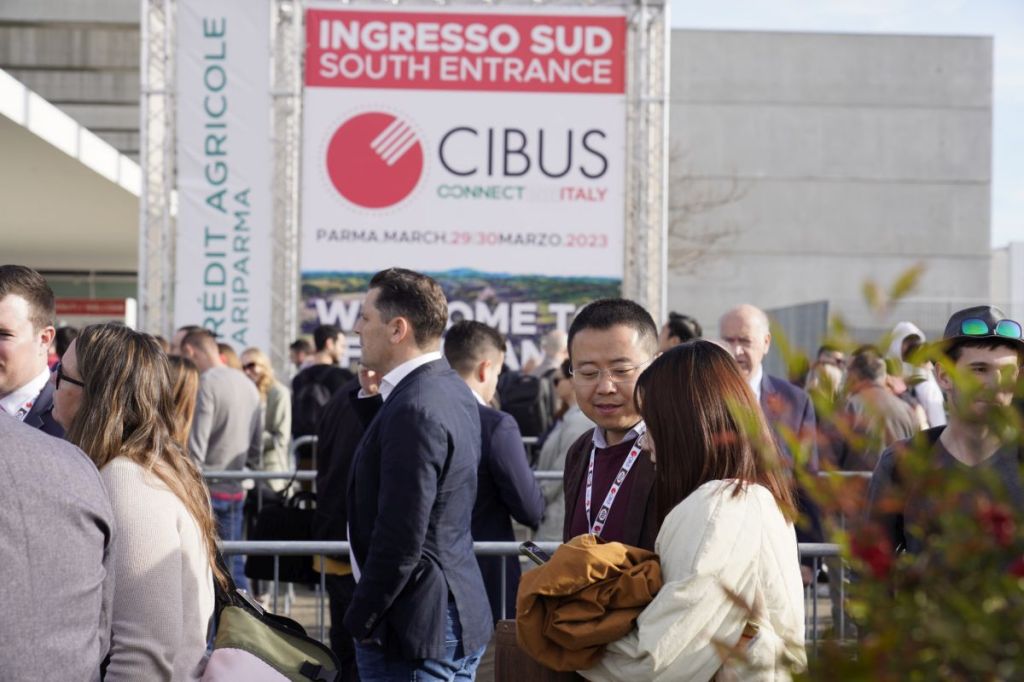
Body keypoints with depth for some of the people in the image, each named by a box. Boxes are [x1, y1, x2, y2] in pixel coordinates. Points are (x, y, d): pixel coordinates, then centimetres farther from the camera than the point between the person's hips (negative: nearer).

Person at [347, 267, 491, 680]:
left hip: (416, 626, -10)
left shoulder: (415, 408, -22)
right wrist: (373, 397, 8)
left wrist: (361, 621, -13)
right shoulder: (452, 390, 9)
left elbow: (400, 540, -23)